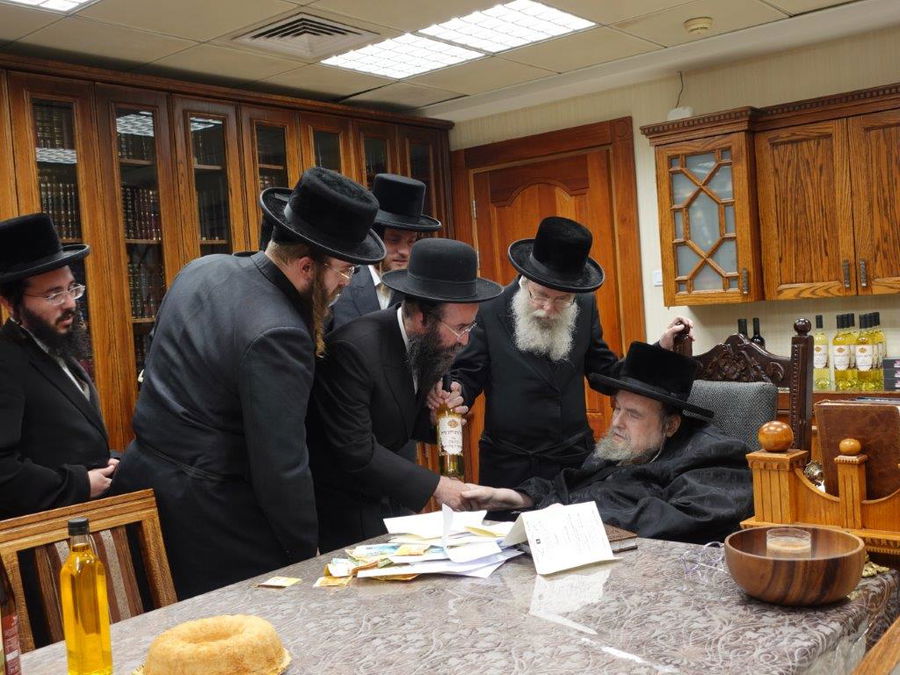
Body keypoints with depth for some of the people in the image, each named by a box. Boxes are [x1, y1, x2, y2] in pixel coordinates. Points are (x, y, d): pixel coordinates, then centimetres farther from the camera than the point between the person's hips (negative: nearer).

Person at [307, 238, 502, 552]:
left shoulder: (425, 342, -3)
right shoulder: (355, 348, -27)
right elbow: (356, 452, -27)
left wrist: (432, 417, -12)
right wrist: (435, 485, -23)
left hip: (380, 496, 7)